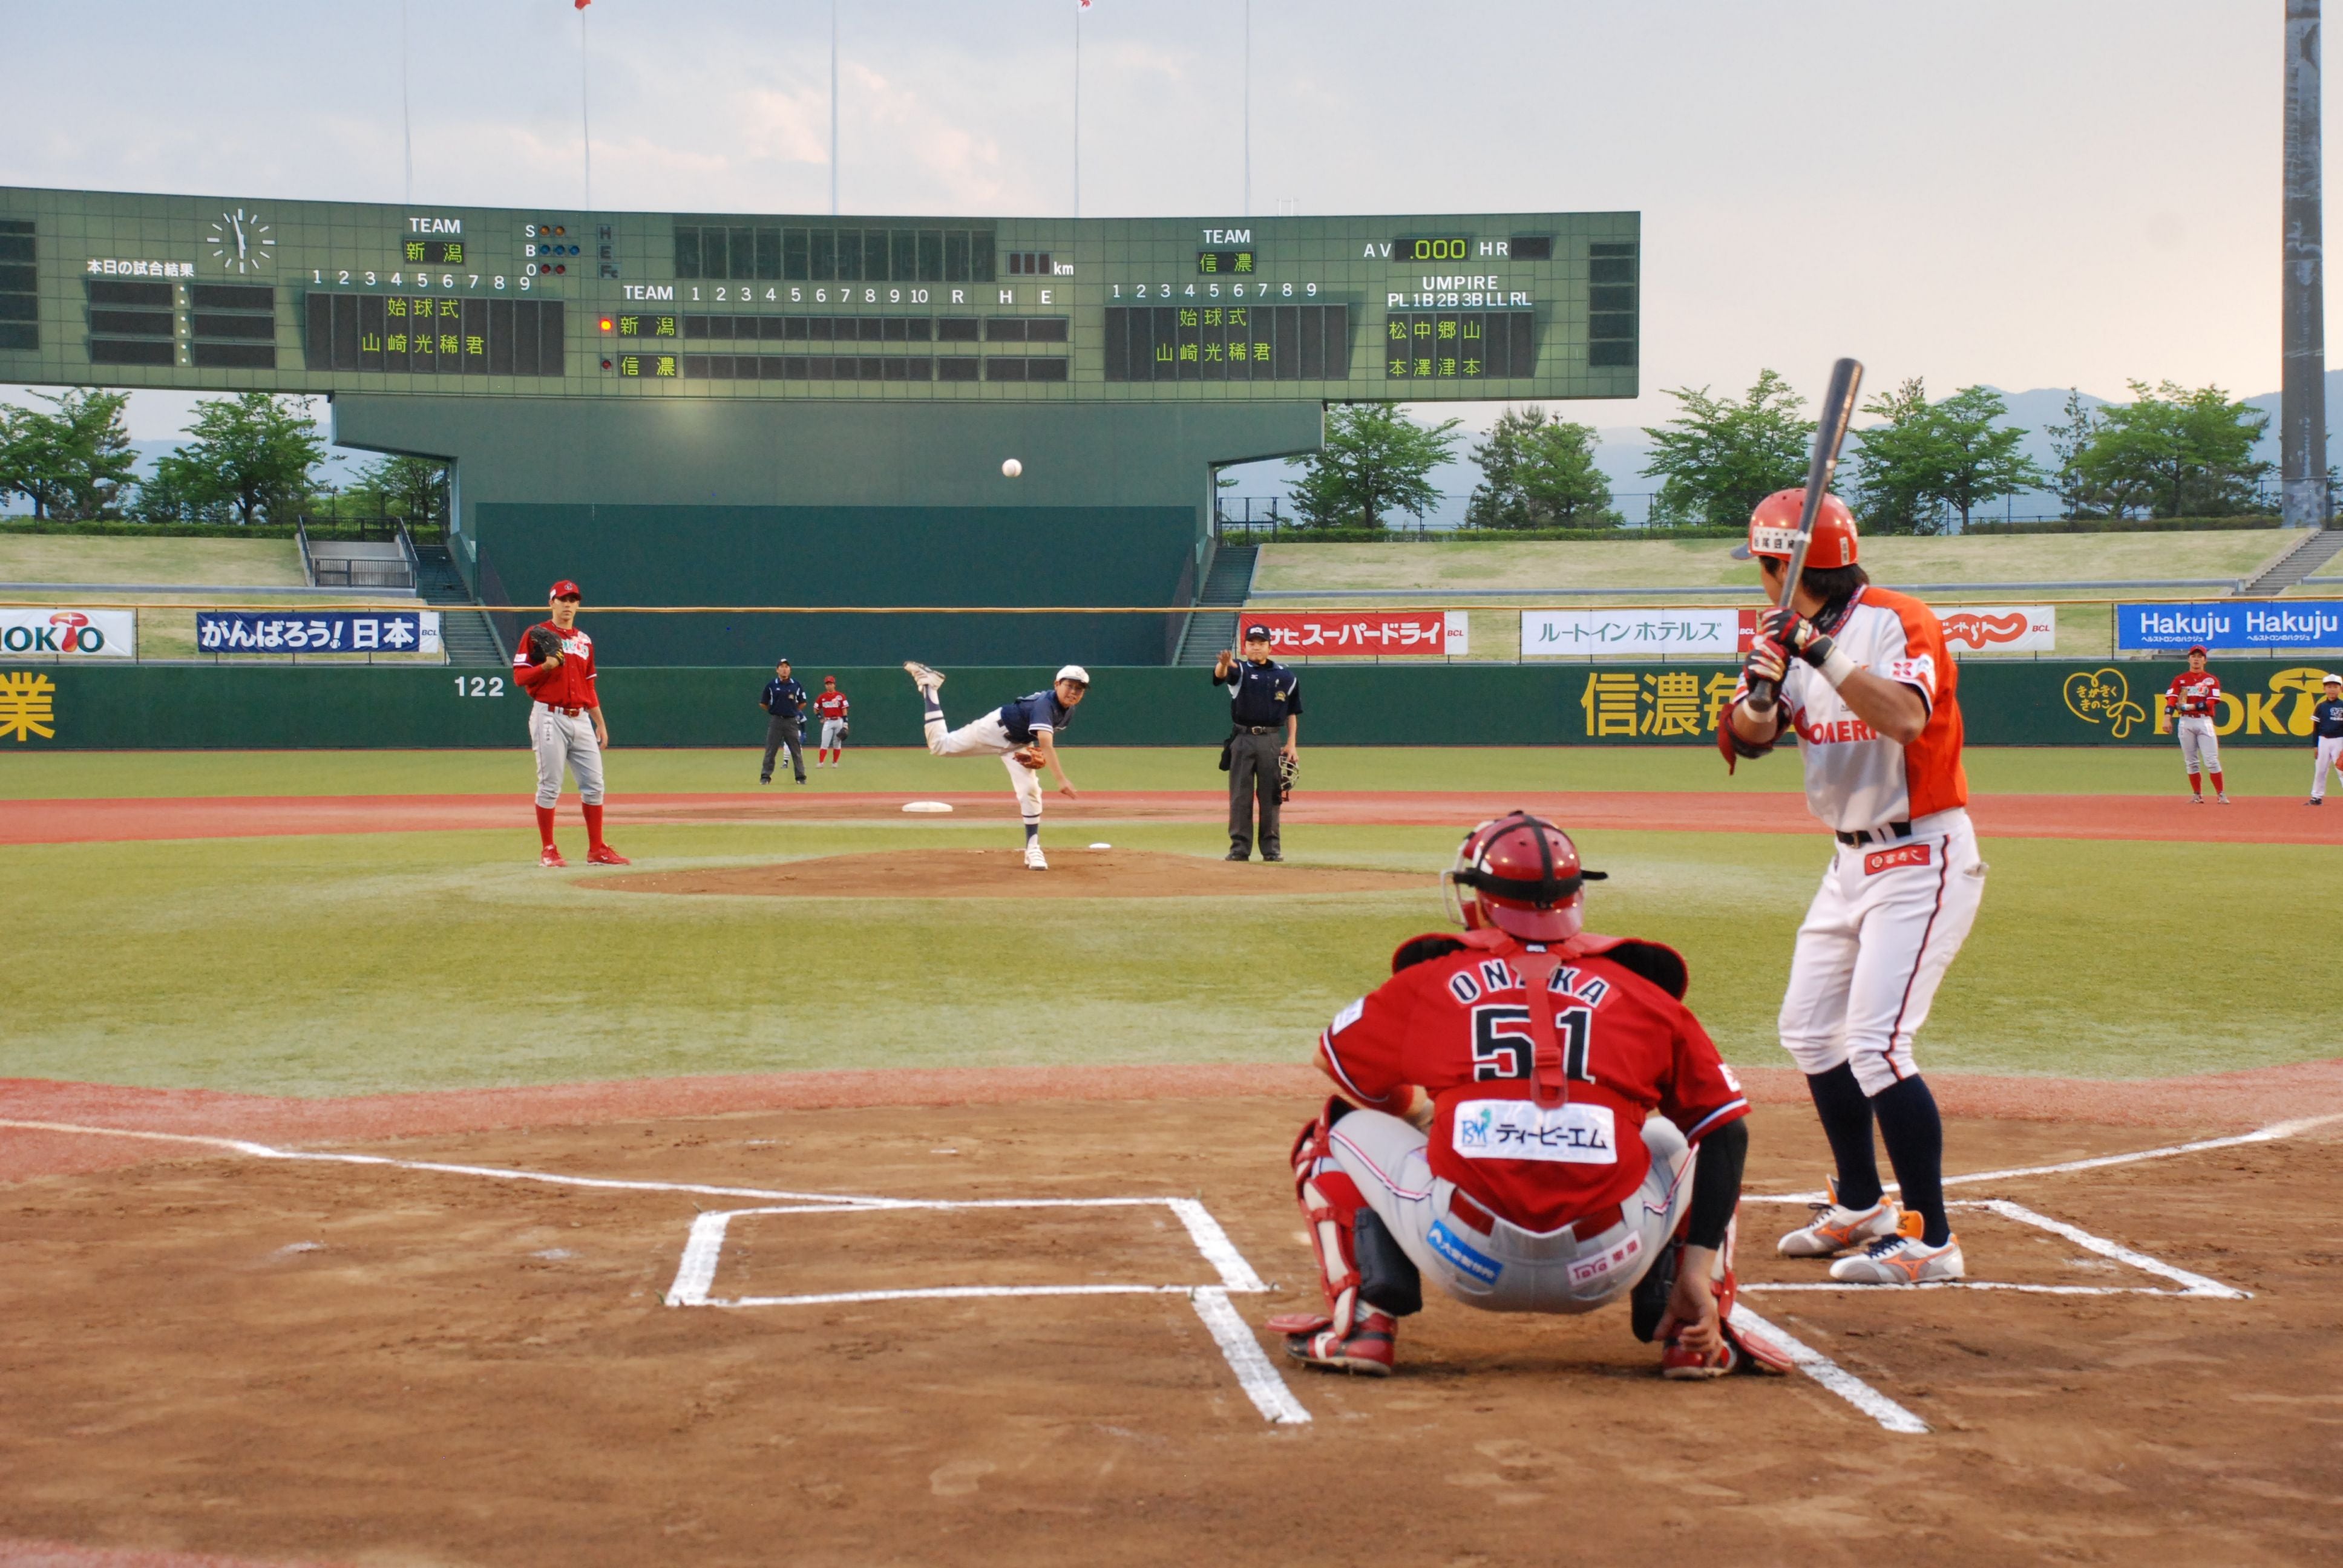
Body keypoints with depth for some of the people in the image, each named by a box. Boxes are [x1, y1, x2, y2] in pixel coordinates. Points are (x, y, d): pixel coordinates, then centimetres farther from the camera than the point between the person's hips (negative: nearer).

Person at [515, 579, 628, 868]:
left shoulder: (584, 640, 18)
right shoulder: (536, 635, 0)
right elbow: (520, 676, -5)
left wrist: (600, 723, 17)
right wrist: (547, 666, -21)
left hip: (581, 720, 6)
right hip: (550, 718, -6)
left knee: (594, 785, 3)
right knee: (550, 786, -4)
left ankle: (597, 849, 8)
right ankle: (548, 851, 4)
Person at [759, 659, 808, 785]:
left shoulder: (796, 685, 4)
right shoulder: (771, 685, 1)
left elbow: (802, 703, 12)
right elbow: (763, 704, 8)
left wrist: (793, 711, 6)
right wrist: (774, 711, 7)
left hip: (792, 721, 1)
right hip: (776, 721, -1)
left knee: (796, 750, 3)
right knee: (770, 750, 1)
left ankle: (801, 777, 7)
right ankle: (765, 776, 6)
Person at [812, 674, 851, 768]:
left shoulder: (840, 696, -2)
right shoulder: (822, 697, 5)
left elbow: (844, 709, -4)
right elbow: (816, 709, 16)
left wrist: (845, 723, -9)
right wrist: (820, 718, 3)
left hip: (839, 721, -1)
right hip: (828, 722, 1)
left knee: (837, 744, 5)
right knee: (825, 743, -6)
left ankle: (835, 762, 13)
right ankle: (820, 762, -9)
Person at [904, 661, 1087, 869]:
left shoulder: (1068, 712, -8)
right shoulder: (1045, 704, -35)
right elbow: (1046, 744, -48)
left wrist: (1039, 754, -6)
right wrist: (1061, 779, -57)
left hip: (1019, 745, 7)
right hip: (996, 729, -6)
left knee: (1030, 791, -10)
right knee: (939, 745, 6)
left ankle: (1033, 850, -2)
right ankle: (929, 686, 21)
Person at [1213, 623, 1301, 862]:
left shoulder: (1285, 676, 8)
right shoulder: (1239, 670, 2)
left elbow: (1292, 712, 12)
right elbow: (1221, 674, -22)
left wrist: (1291, 743, 2)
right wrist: (1223, 665, -47)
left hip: (1272, 741, 1)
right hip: (1242, 740, -1)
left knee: (1271, 796, 4)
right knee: (1240, 796, 0)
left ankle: (1272, 847, 10)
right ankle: (1239, 848, 4)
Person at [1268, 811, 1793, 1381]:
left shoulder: (1428, 982, 14)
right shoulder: (1644, 994, 15)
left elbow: (1337, 1061, 30)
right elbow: (1726, 1131, 11)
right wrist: (1698, 1272, 8)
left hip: (1468, 1260, -1)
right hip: (1603, 1269, 1)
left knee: (1345, 1129, 25)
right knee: (1675, 1139, 32)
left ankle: (1366, 1323, 8)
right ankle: (1698, 1336, 15)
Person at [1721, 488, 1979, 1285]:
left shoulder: (1899, 621, -16)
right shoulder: (1793, 637, 8)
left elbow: (1905, 718, -33)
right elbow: (1749, 740, -1)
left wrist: (1824, 655, -34)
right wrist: (1761, 690, -21)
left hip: (1921, 859, -9)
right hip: (1853, 862, 9)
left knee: (1875, 1043, -17)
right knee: (1809, 1029, 16)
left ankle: (1931, 1240, -11)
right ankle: (1861, 1208, 31)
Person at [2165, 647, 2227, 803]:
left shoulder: (2212, 680, 7)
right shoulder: (2180, 679, 10)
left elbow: (2211, 702, -5)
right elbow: (2171, 699, -2)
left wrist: (2190, 706, -14)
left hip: (2204, 721, -2)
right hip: (2185, 722, 2)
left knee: (2211, 760, -8)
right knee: (2191, 762, 4)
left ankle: (2221, 794, -3)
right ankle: (2197, 795, 10)